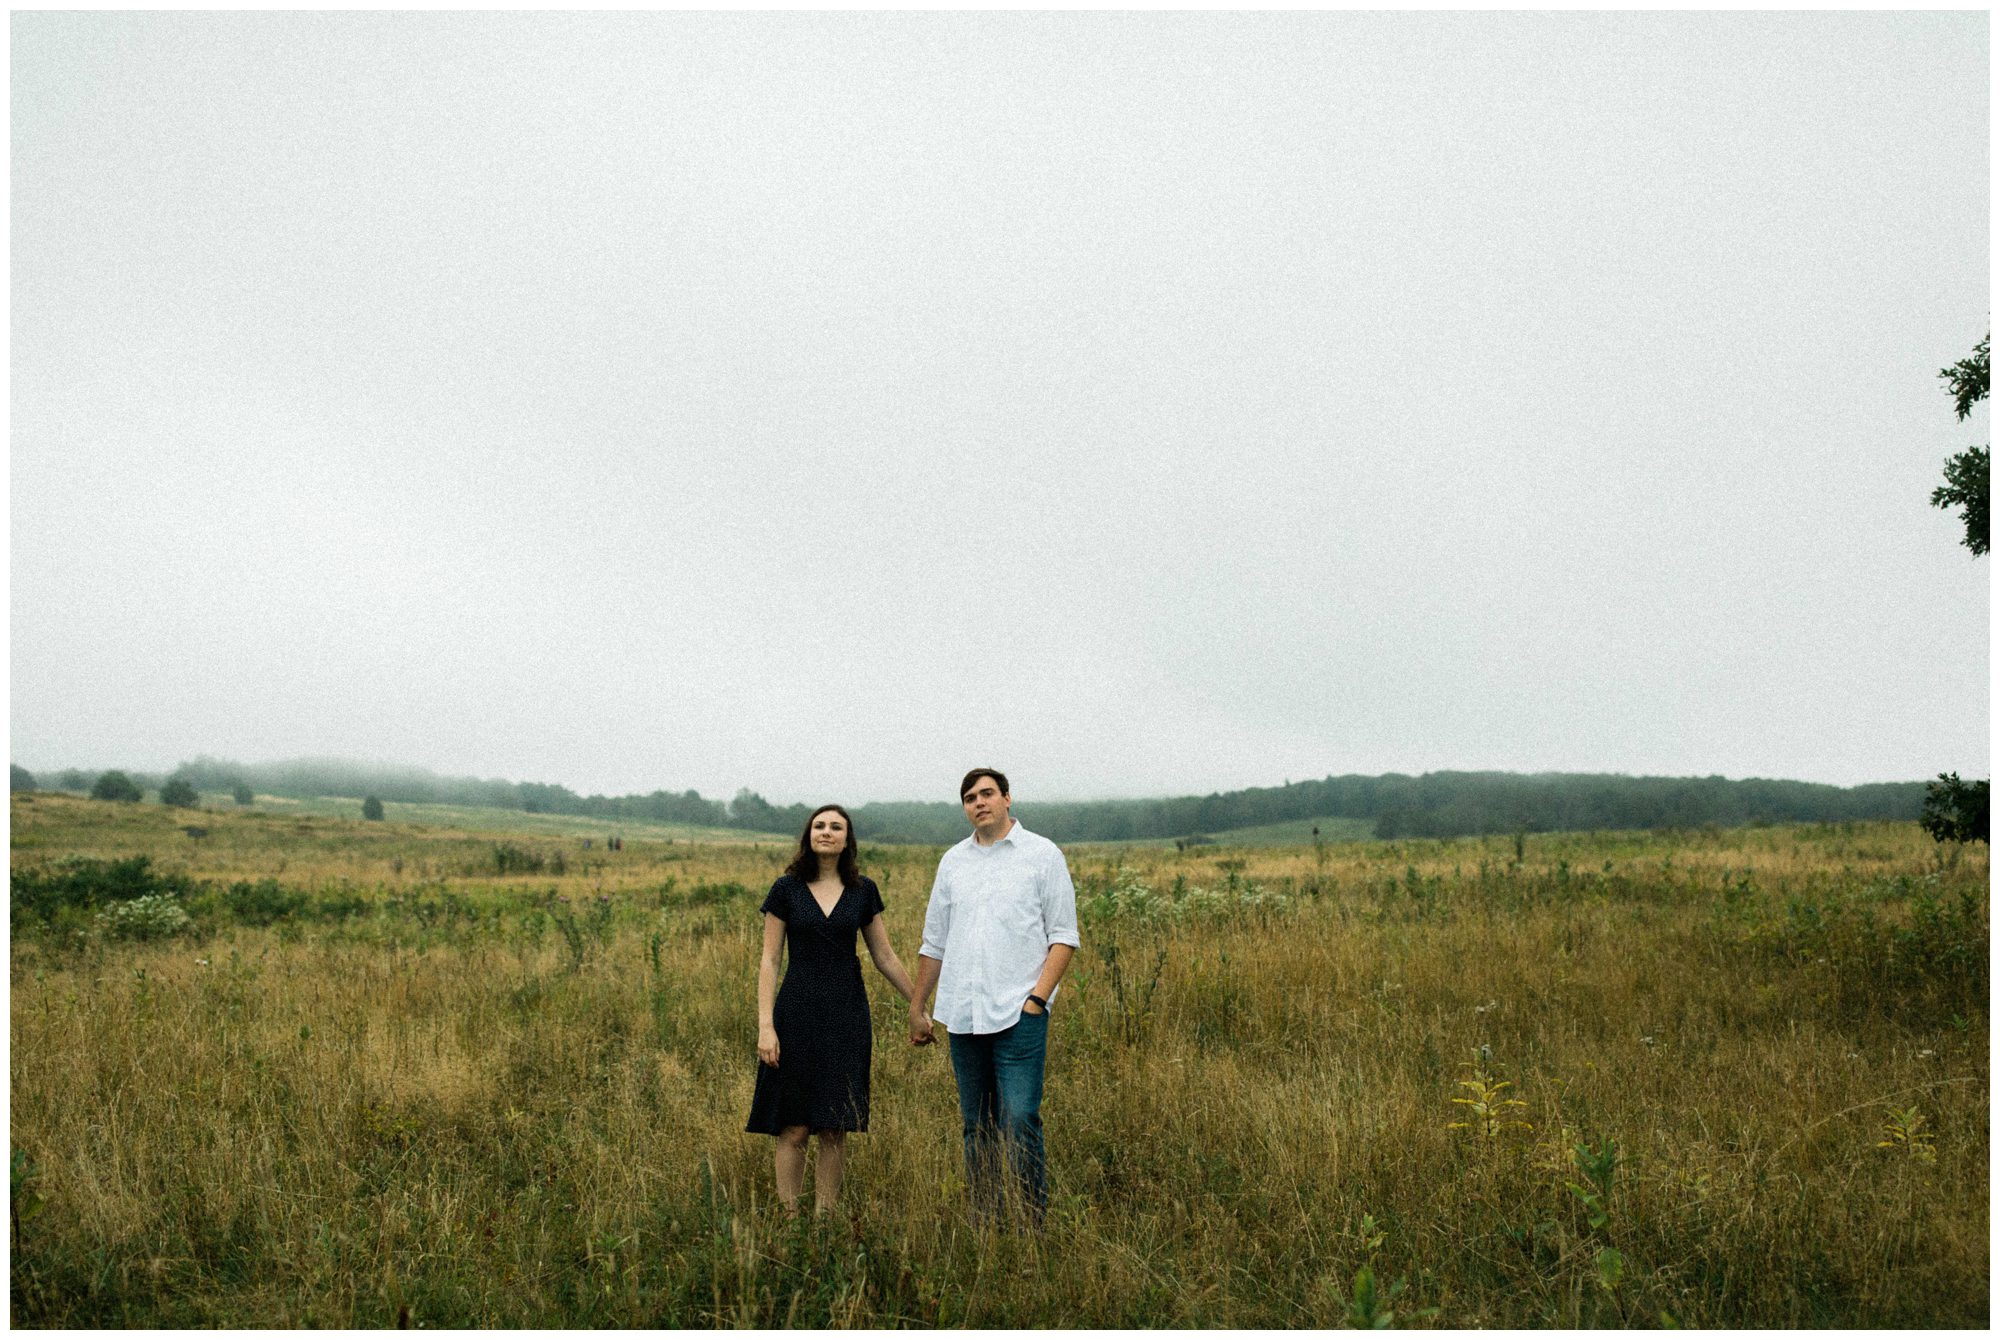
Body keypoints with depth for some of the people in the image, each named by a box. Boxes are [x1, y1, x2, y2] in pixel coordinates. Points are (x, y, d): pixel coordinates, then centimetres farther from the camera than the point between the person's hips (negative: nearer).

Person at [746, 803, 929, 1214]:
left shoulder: (863, 890, 5)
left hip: (846, 1014, 2)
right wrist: (765, 1026, -9)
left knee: (835, 1130, 4)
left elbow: (885, 957, 11)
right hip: (797, 1013, -2)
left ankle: (825, 1217, 15)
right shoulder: (786, 888, -1)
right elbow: (769, 960, -1)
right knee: (794, 1129, 0)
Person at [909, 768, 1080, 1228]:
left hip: (1018, 1013, -4)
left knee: (1019, 1120, -11)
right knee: (976, 1126, 10)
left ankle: (1033, 1224, -1)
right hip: (962, 1014, 4)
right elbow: (934, 942, 19)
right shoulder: (953, 862, 14)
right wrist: (917, 1007, 18)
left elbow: (1063, 936, -1)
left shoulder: (1042, 855, 1)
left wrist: (1037, 997, -11)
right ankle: (982, 1225, 18)